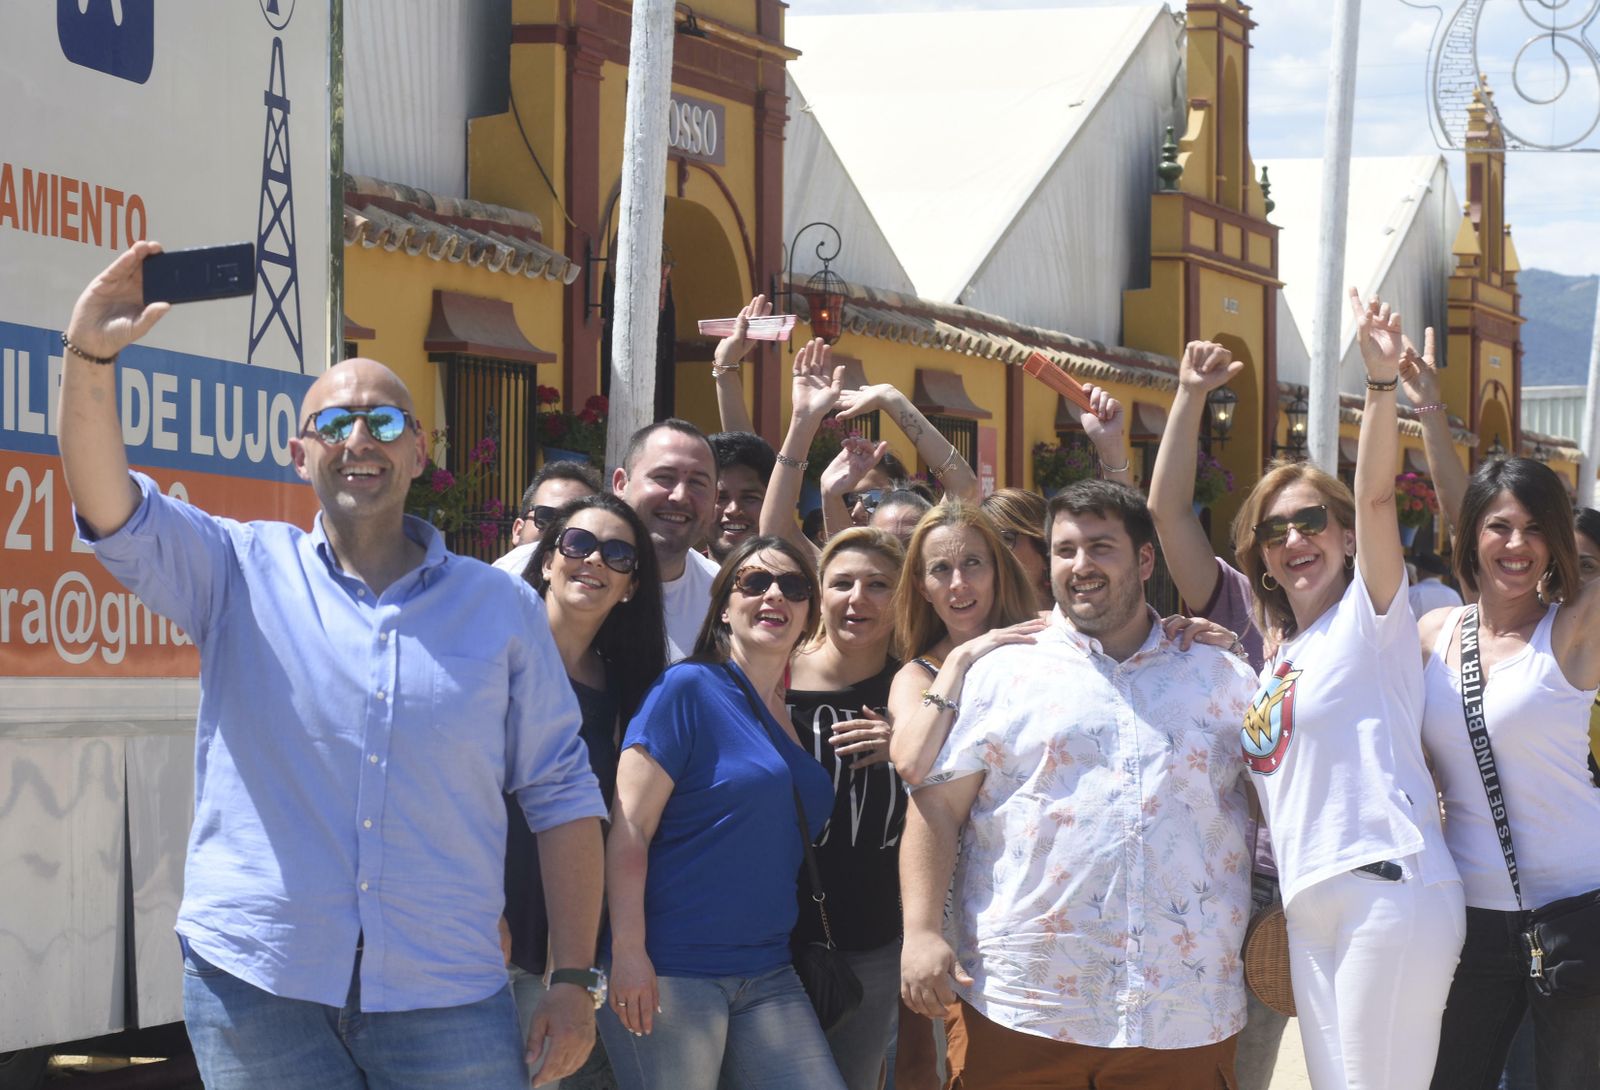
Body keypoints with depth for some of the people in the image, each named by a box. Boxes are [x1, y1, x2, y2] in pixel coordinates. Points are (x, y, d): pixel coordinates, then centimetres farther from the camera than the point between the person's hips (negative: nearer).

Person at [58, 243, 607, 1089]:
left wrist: (574, 981, 2)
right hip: (257, 987, 0)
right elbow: (112, 511, -9)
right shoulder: (243, 573, 6)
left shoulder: (499, 608, 7)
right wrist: (90, 357, -25)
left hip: (446, 1001, 1)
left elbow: (560, 795, 7)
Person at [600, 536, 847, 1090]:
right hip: (669, 971, -7)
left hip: (767, 976, 7)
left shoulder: (793, 717, 14)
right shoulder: (689, 689, -6)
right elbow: (628, 829, -12)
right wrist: (627, 953, -18)